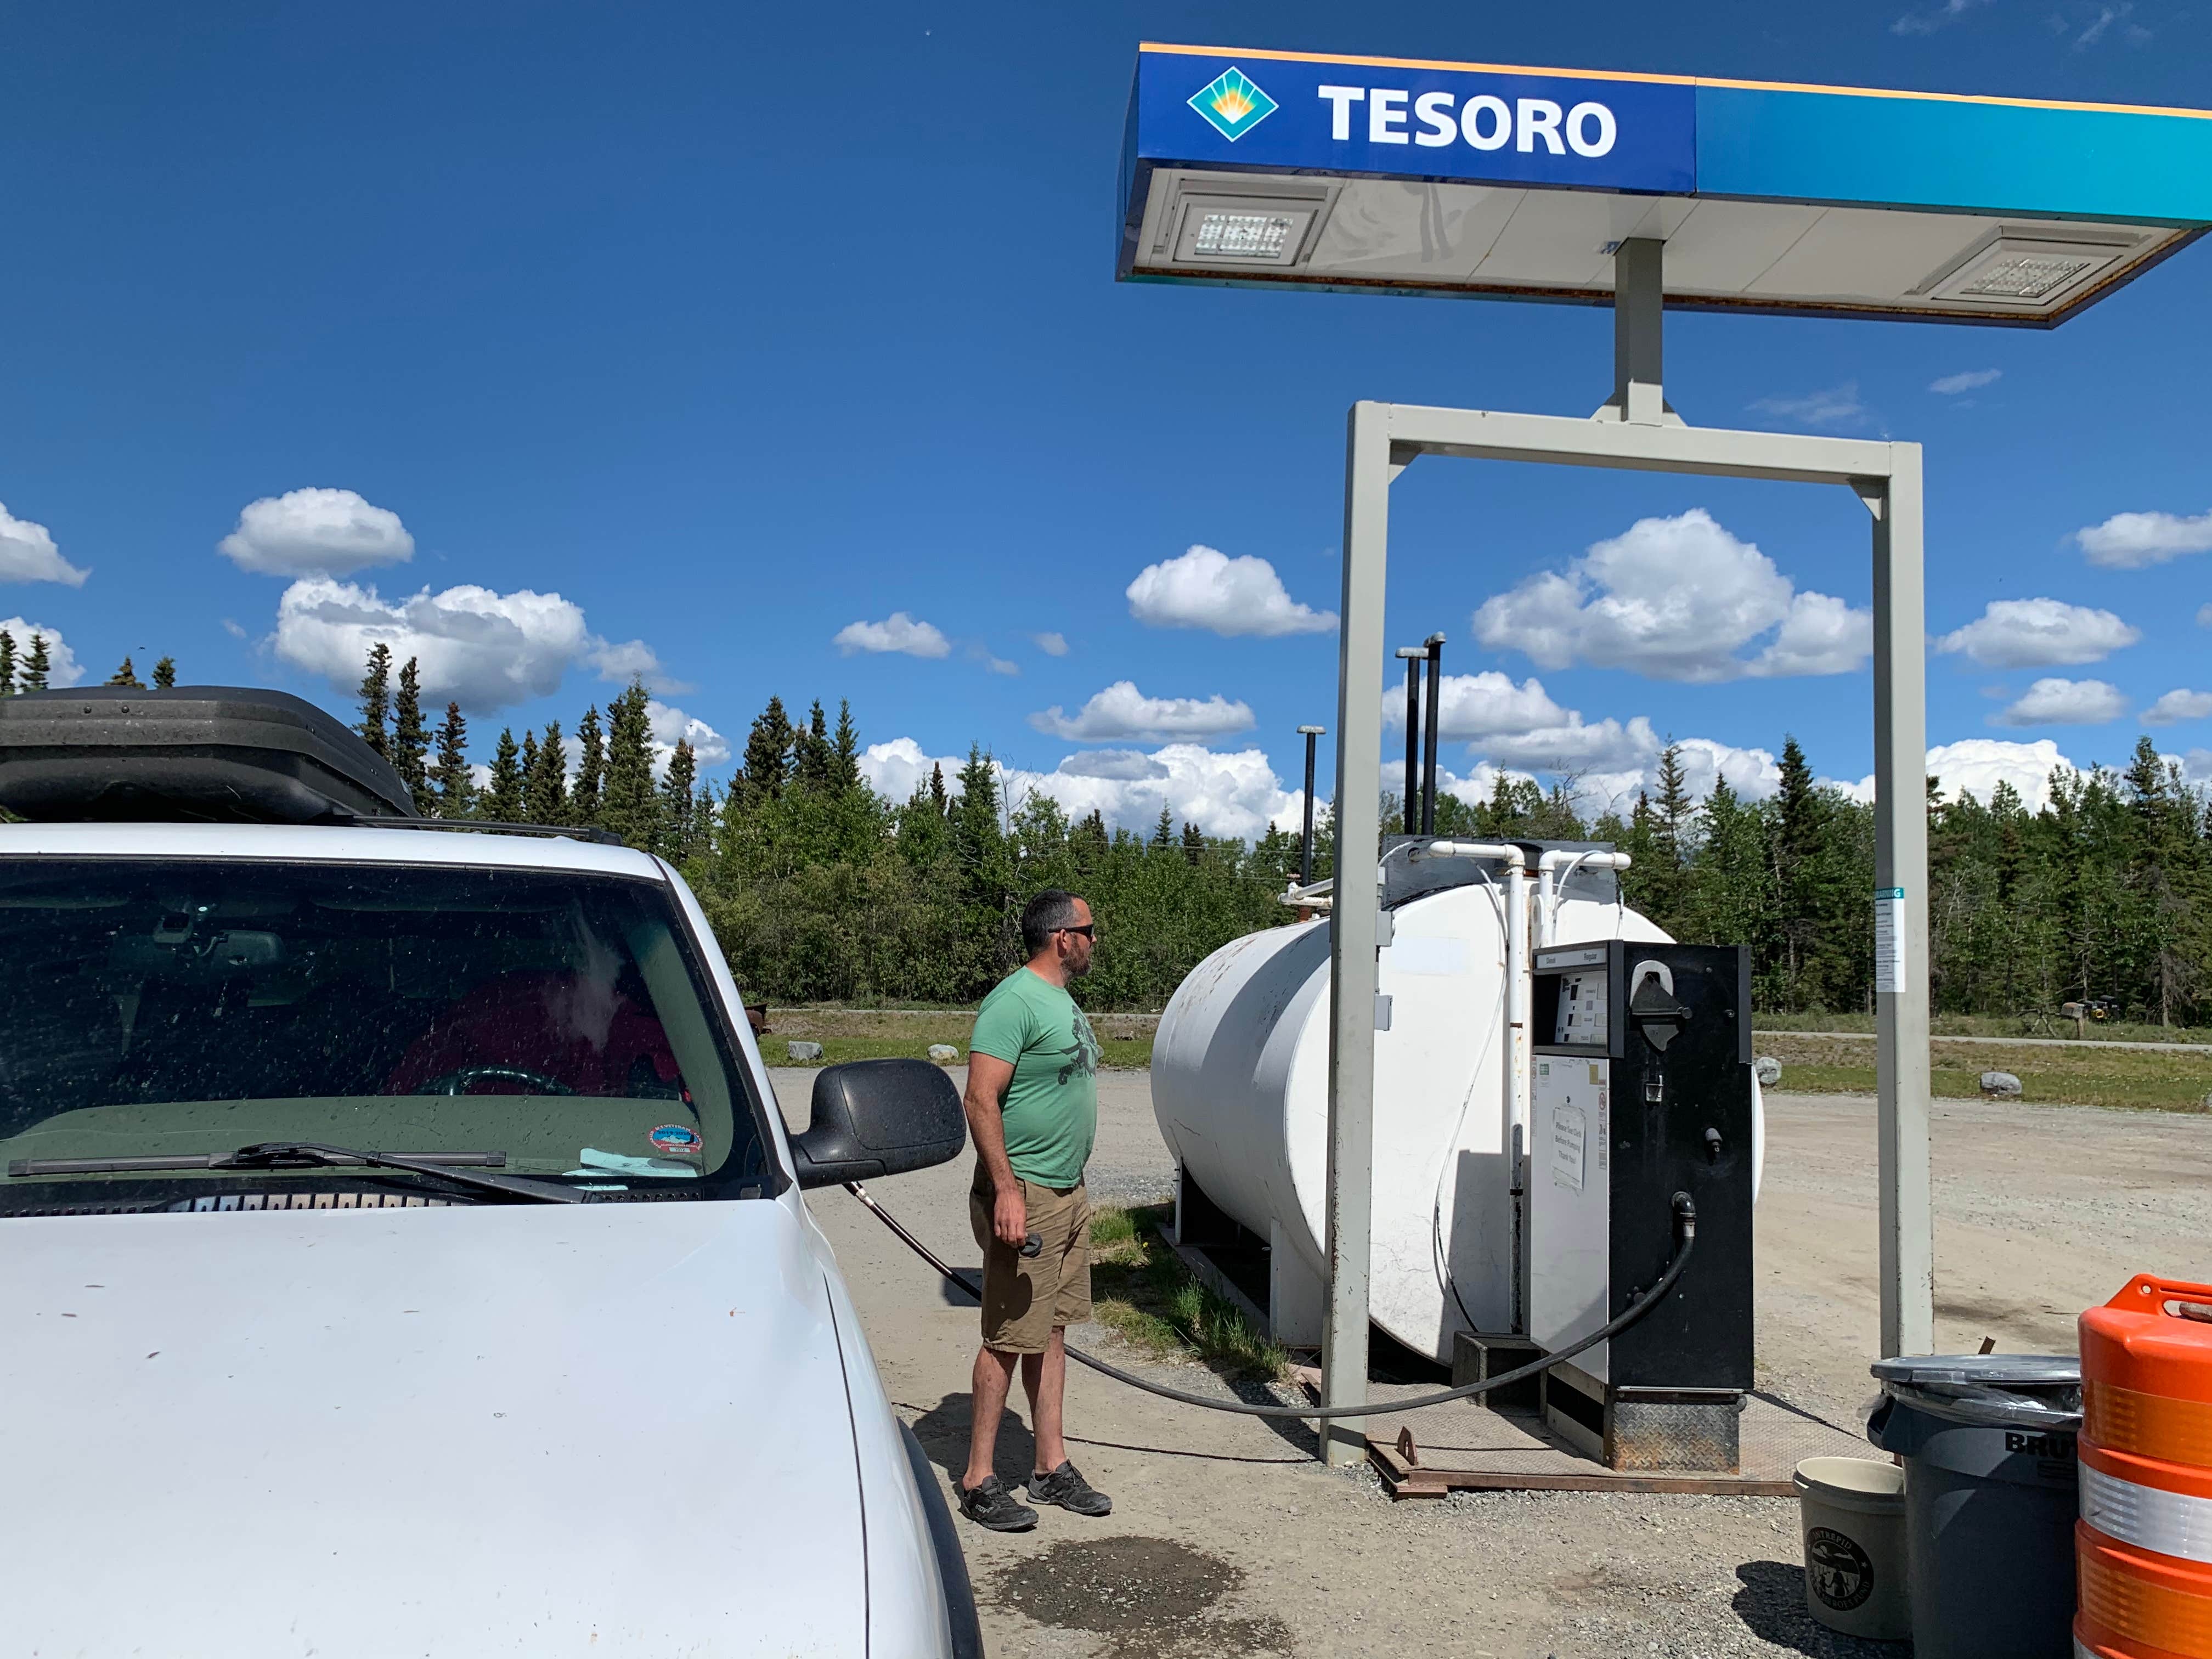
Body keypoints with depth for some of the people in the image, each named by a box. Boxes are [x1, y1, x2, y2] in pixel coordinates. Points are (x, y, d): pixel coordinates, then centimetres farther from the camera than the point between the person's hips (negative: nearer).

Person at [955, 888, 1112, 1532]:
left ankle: (1052, 1466, 23)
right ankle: (980, 1480, 7)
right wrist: (1007, 1190, -26)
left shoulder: (1063, 1002, 15)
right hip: (1025, 1195, -9)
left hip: (1068, 1194, 9)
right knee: (1009, 1339, -3)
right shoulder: (1013, 1003, -16)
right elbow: (980, 1102, -22)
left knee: (1052, 1331, 14)